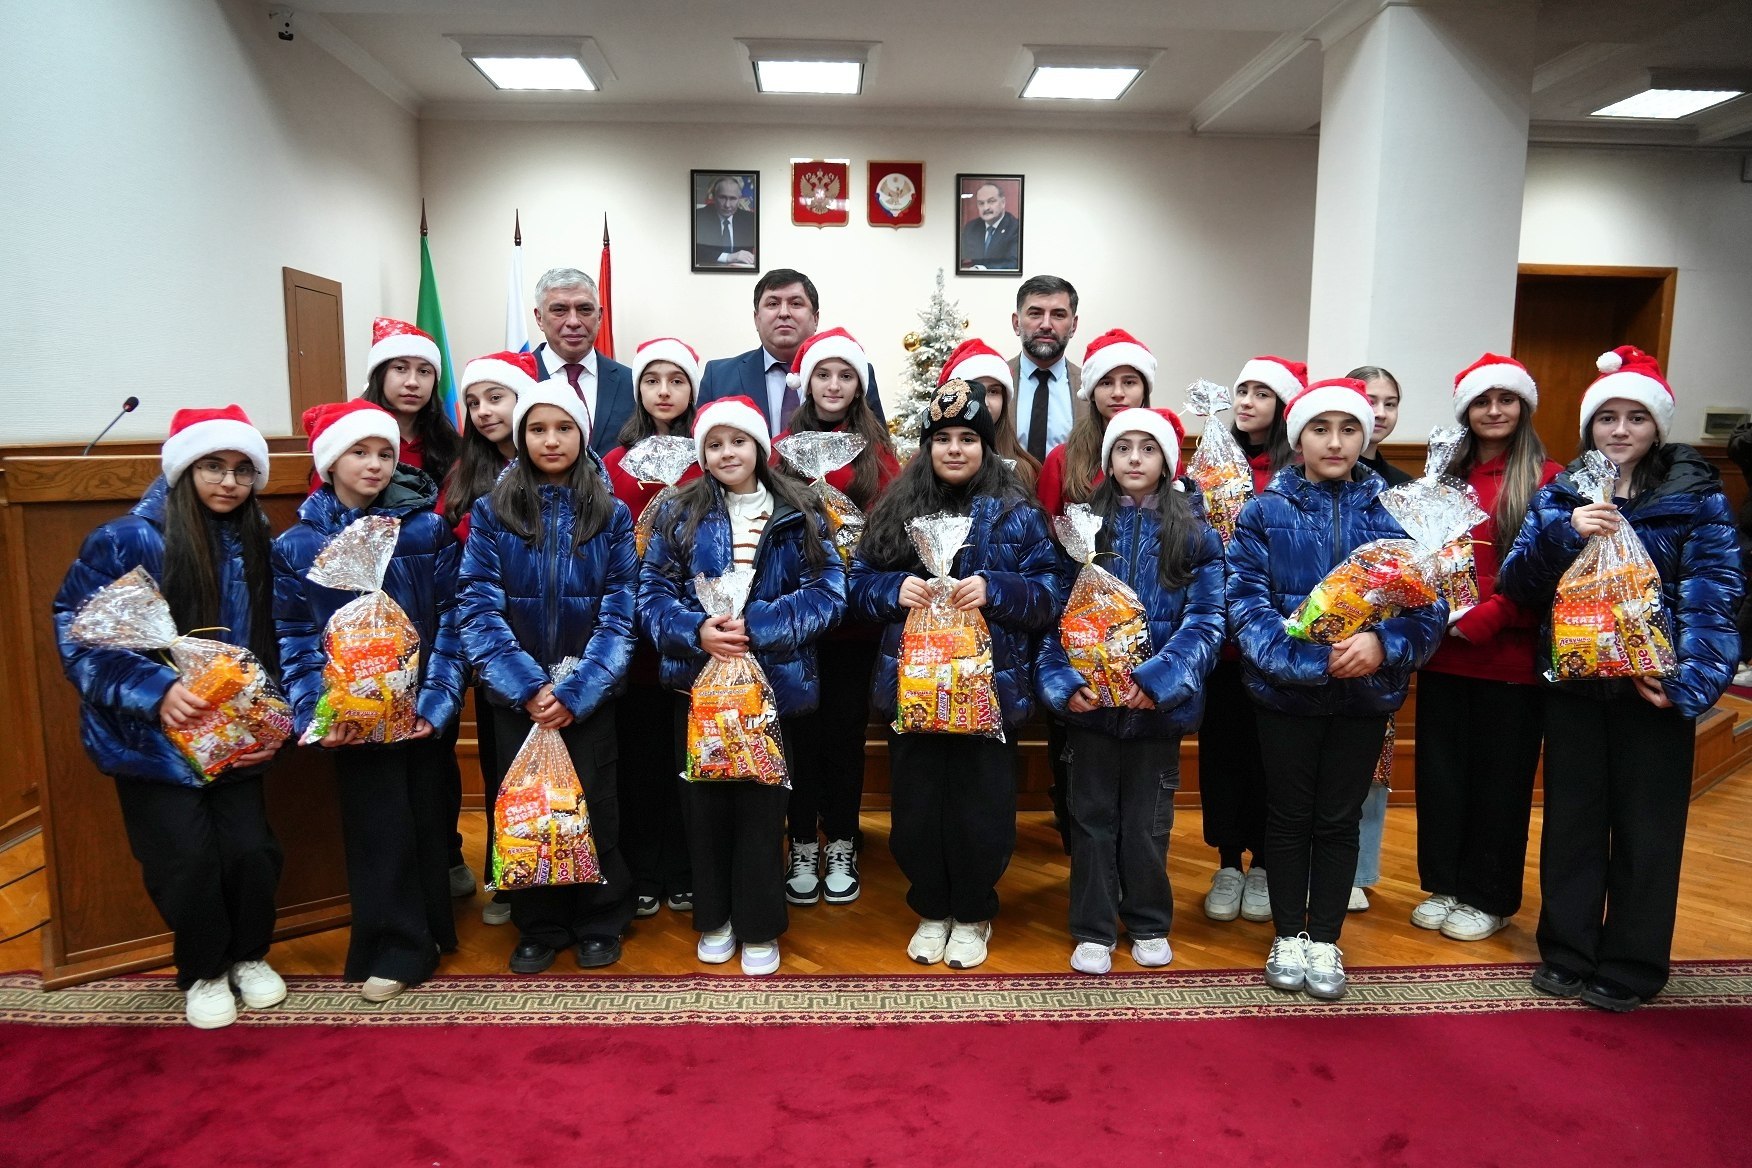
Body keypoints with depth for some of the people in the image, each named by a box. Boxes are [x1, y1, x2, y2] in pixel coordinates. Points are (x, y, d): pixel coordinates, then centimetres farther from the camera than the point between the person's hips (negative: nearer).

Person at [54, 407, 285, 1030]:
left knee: (251, 851, -3)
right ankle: (202, 973, 24)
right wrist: (154, 690, -25)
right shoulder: (128, 540, -13)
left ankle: (248, 956, 27)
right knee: (189, 860, -5)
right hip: (151, 739, -3)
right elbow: (78, 635, -13)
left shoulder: (256, 547, 1)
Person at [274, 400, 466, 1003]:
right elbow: (294, 637, 0)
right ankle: (393, 946, 20)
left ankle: (426, 929, 31)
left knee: (427, 817, 11)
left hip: (423, 710, 1)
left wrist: (437, 698, -13)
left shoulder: (427, 528, -2)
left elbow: (452, 616, -4)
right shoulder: (297, 544, 0)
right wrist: (317, 715, -11)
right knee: (377, 828, 4)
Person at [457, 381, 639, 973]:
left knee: (594, 806, 5)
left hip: (588, 694, 0)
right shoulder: (491, 513, 1)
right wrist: (528, 687, -16)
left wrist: (575, 691, -15)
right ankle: (538, 928, 26)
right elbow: (479, 609, -6)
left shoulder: (612, 515, 0)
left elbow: (618, 614, -5)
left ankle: (599, 924, 24)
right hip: (516, 695, 1)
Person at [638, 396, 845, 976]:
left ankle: (760, 928, 21)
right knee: (705, 803, 9)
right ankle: (714, 919, 28)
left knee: (761, 805, 4)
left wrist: (756, 625, -19)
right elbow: (653, 595, 1)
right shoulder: (679, 515, 4)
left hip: (775, 683, -1)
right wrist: (697, 630, -19)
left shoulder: (798, 516, 1)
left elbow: (827, 593, -7)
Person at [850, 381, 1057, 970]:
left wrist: (994, 590, -19)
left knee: (981, 808, 6)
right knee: (916, 806, 9)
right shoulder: (897, 507, 8)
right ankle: (930, 910, 30)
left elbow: (1048, 597, -2)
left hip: (990, 687, -2)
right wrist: (894, 590, -11)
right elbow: (860, 583, 9)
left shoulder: (1016, 514, 1)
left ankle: (972, 915, 28)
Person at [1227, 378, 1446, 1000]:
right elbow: (1247, 604, -12)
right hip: (1286, 692, -1)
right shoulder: (1264, 512, -3)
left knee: (1339, 822, 12)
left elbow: (1430, 606, -4)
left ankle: (1324, 942, 27)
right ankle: (1289, 938, 27)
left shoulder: (1392, 512, 1)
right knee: (1288, 818, 11)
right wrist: (1310, 660, -24)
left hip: (1365, 695, 1)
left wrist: (1382, 644, -24)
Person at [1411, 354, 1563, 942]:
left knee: (1499, 778, 8)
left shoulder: (1546, 479, -4)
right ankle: (1444, 885, 28)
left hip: (1509, 657, -4)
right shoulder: (1447, 477, 11)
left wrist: (1483, 617, -18)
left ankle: (1489, 898, 24)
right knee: (1440, 771, 11)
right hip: (1443, 654, 4)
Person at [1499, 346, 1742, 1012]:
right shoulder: (1560, 495, 5)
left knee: (1646, 827, 8)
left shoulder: (1697, 497, -2)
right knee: (1573, 818, 10)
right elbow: (1516, 583, -4)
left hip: (1654, 685, -2)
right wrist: (1563, 533, -20)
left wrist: (1684, 680, -20)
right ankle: (1567, 952, 24)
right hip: (1574, 681, 2)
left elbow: (1712, 598, -8)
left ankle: (1630, 966, 23)